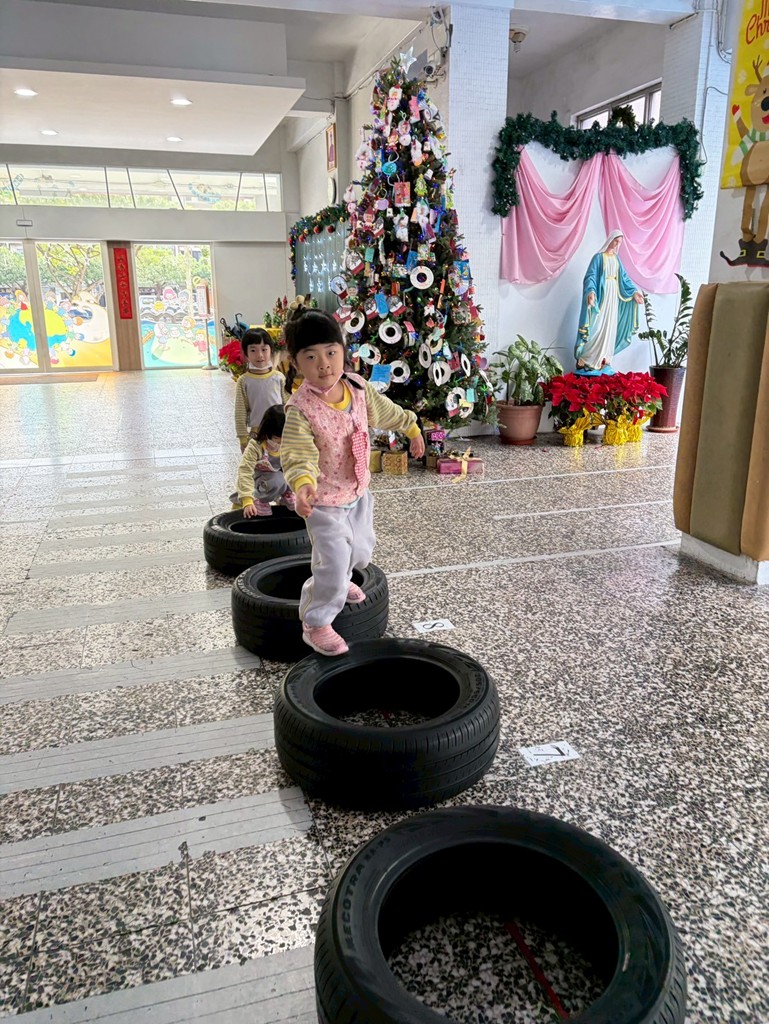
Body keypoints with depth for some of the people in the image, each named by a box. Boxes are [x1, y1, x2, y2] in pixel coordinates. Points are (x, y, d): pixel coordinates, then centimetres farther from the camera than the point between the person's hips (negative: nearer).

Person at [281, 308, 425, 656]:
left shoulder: (358, 387, -7)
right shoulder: (300, 409, -27)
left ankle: (338, 581, 56)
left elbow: (385, 411, 12)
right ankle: (315, 624, 13)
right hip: (324, 500, -7)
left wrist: (412, 428, 26)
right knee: (334, 561, -8)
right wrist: (303, 484, -56)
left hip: (358, 492, 7)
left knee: (360, 550, 23)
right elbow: (299, 454, -35)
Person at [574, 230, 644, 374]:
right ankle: (586, 361, -7)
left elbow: (624, 277, 17)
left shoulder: (616, 258, 13)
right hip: (601, 295, -7)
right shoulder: (599, 257, -7)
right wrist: (591, 291, -32)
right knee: (597, 327, -11)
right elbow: (591, 276, -15)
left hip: (613, 296, 7)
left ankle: (604, 361, 10)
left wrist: (634, 291, 10)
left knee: (610, 328, 5)